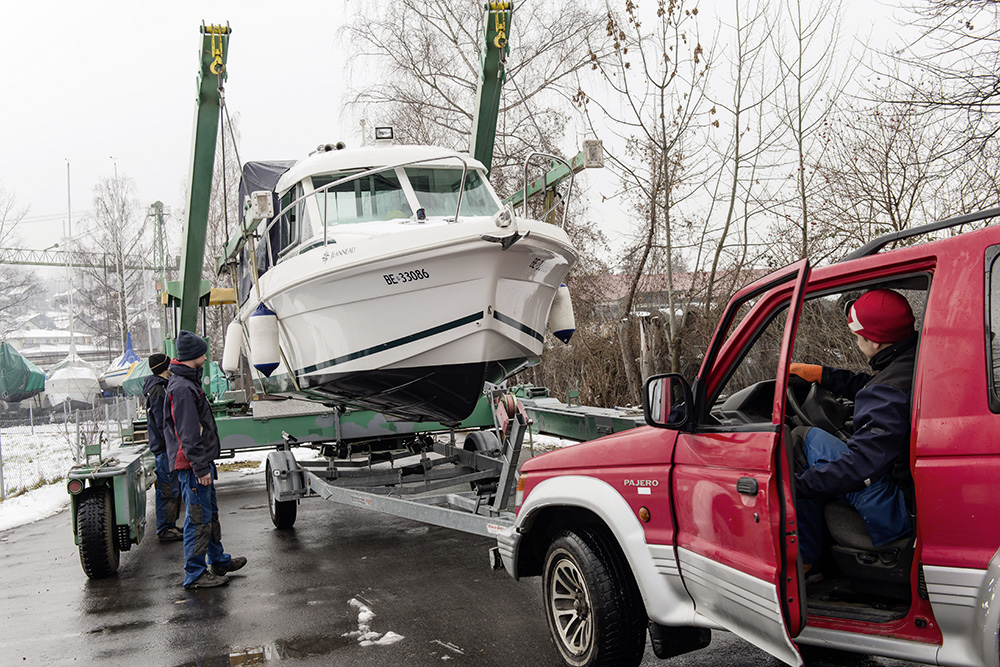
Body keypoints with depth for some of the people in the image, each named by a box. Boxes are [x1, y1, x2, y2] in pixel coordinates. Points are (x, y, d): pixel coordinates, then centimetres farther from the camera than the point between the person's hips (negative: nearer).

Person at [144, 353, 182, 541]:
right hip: (164, 448, -11)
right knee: (168, 490, -5)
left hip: (168, 447, 11)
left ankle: (169, 526, 24)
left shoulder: (159, 386, 17)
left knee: (173, 488, 16)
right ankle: (165, 530, 1)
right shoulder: (157, 389, -16)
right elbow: (161, 422, -21)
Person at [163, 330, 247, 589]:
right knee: (199, 518, -4)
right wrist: (200, 467, -22)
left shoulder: (188, 383, 16)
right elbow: (188, 434, -23)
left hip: (201, 462, 11)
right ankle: (195, 574, 4)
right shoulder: (182, 388, -19)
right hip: (193, 466, -11)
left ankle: (219, 561, 32)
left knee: (210, 514, 19)